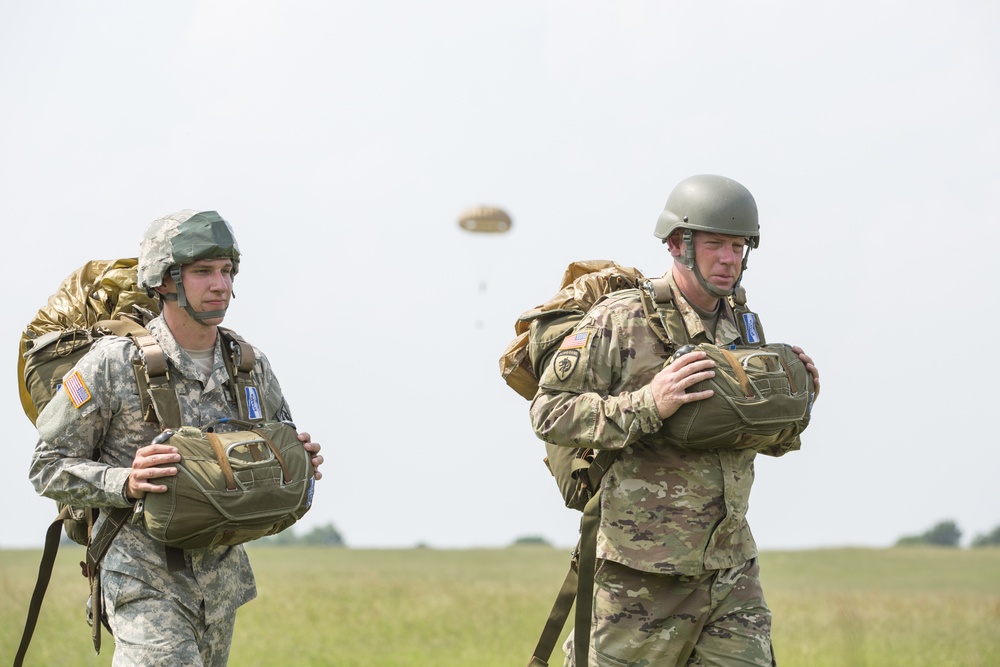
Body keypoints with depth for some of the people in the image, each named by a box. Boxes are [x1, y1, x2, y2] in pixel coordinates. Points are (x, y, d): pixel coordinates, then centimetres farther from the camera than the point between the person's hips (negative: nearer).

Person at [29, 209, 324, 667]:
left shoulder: (249, 366, 3)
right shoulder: (113, 363, -12)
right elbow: (49, 468, -8)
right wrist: (125, 483, -25)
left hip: (222, 576, 6)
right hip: (145, 578, -6)